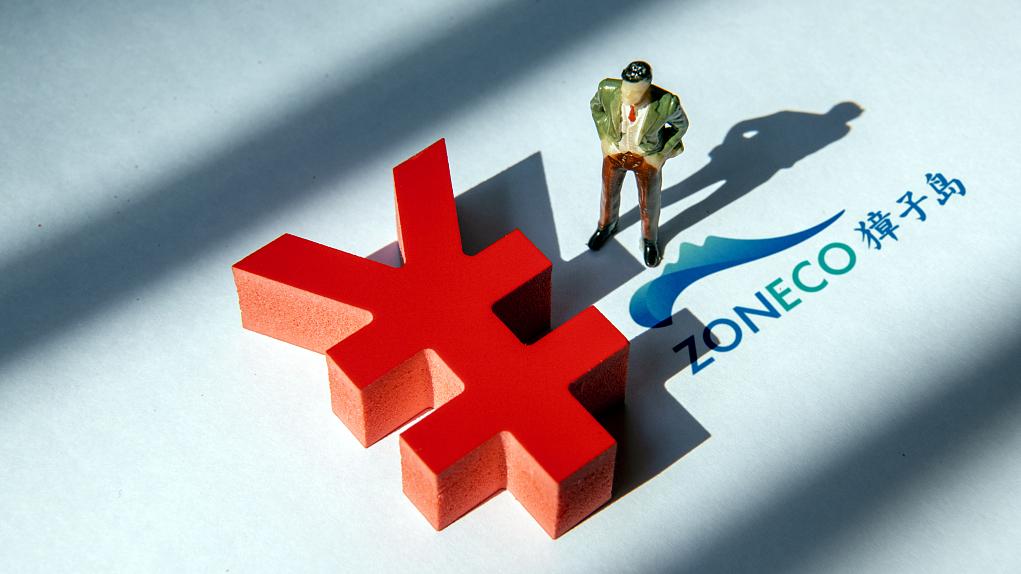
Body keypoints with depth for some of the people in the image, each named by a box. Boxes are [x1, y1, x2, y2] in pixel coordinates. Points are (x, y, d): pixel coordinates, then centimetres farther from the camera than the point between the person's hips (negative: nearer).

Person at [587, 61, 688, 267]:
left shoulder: (667, 103, -34)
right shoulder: (608, 89, -30)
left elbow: (681, 124, -11)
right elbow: (596, 105, -4)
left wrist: (662, 154, -9)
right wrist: (604, 138, -4)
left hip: (647, 157, -2)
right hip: (614, 150, 2)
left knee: (648, 203, 22)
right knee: (609, 193, 27)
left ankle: (649, 239, 53)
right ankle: (606, 226, 60)